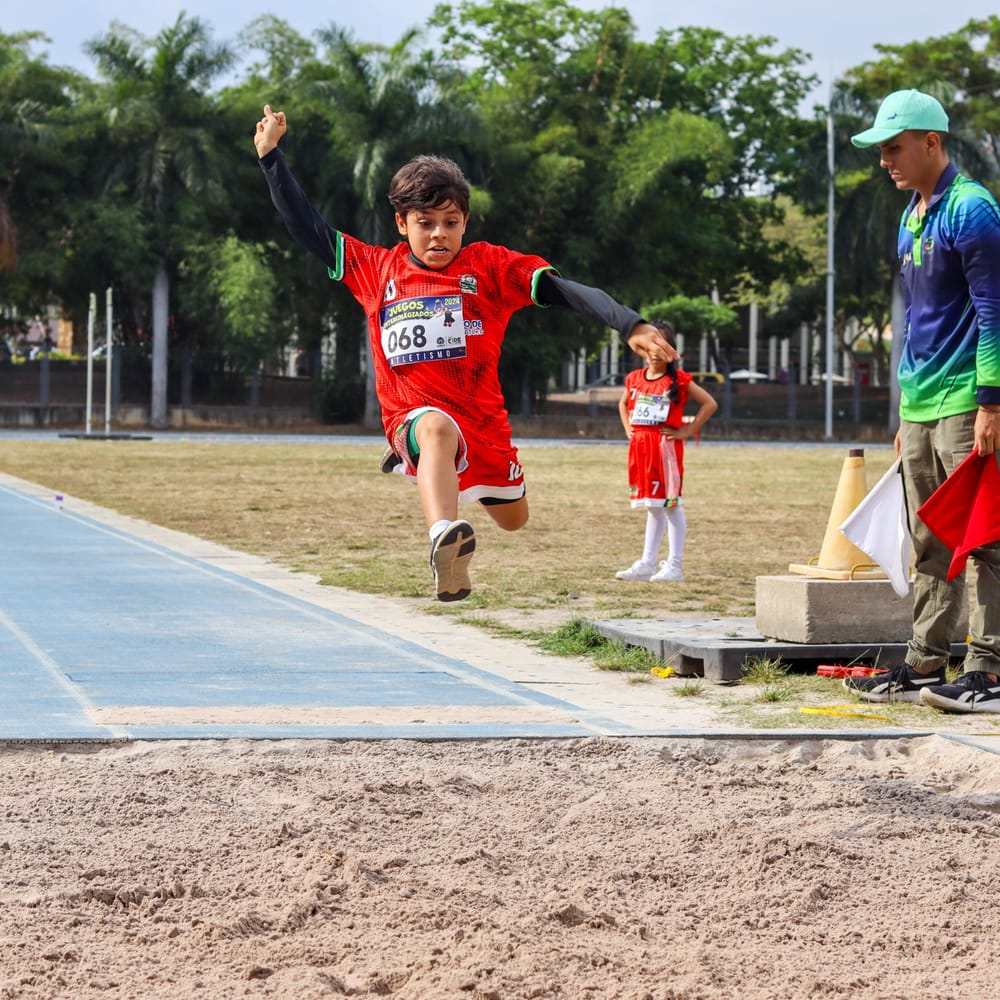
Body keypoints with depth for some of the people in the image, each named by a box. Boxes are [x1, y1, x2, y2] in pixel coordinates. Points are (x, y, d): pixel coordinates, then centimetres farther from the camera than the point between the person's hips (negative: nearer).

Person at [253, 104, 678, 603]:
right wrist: (271, 154, 9)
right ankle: (445, 541, -65)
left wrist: (631, 325, -27)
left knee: (513, 519, 23)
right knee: (437, 428, -40)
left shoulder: (489, 265, -3)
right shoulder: (376, 270, 3)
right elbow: (308, 227, 10)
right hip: (413, 416, -3)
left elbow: (565, 291, -13)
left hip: (483, 420, 3)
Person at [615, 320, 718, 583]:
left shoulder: (678, 379, -6)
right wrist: (628, 428, 14)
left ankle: (675, 566, -3)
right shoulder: (635, 379, 9)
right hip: (640, 447, 5)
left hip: (666, 446, -5)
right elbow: (623, 404, 29)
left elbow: (709, 404, -5)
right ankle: (647, 564, 12)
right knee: (652, 507, 11)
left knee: (670, 505, -5)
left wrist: (687, 431, -8)